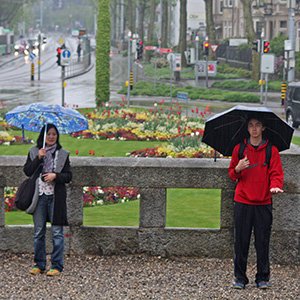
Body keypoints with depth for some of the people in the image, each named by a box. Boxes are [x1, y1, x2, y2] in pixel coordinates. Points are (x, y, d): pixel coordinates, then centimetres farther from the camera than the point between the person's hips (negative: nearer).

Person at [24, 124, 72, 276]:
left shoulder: (63, 154, 6)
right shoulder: (34, 152, 10)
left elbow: (68, 176, 4)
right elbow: (27, 171, 2)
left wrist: (55, 176, -13)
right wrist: (38, 158, -10)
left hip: (56, 197, -1)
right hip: (39, 195, 1)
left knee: (57, 232, -3)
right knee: (38, 232, 5)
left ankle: (56, 266, 4)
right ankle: (39, 265, 15)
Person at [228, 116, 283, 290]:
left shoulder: (272, 150, 4)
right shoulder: (239, 149, 8)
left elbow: (276, 173, 1)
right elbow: (232, 175, 13)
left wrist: (275, 186, -20)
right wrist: (237, 169, -10)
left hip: (263, 203, -1)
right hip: (242, 202, 1)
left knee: (263, 241, 0)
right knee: (241, 241, 1)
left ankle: (263, 278, 10)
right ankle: (240, 278, 9)